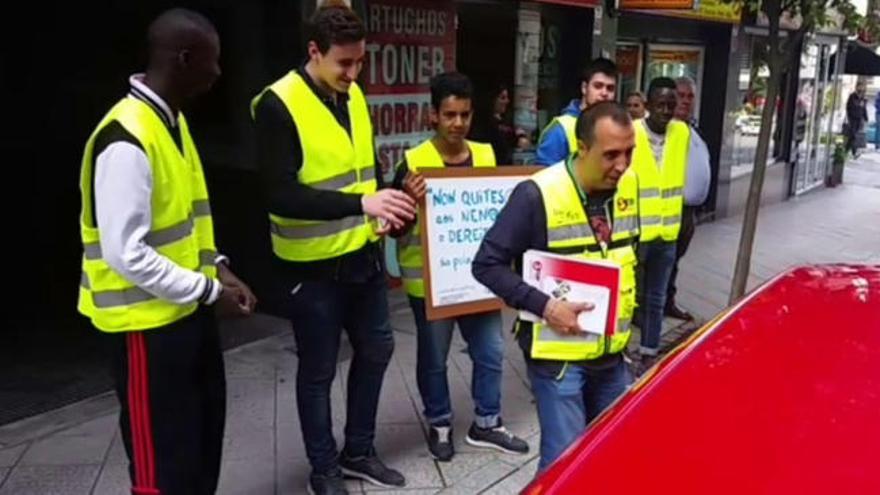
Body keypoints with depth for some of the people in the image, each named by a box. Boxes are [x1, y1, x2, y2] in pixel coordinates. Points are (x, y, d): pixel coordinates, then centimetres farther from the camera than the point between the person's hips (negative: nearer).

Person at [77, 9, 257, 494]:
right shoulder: (127, 141, -24)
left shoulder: (173, 120, 7)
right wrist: (208, 290, -17)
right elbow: (126, 253, -25)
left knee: (203, 432, 22)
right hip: (148, 320, -9)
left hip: (188, 308, 9)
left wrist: (216, 269, 5)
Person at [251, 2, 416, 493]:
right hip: (314, 264, -7)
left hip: (364, 253, 8)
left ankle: (359, 451, 36)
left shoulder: (353, 95, 6)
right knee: (318, 370, 8)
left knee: (376, 348, 17)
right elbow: (280, 195, -25)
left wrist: (385, 205, 0)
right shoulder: (278, 105, -18)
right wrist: (359, 204, -32)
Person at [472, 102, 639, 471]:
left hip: (612, 353, 7)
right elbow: (487, 265, -16)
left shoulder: (628, 186, 1)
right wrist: (543, 305, -22)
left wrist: (628, 297, 8)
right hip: (557, 354, -6)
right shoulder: (538, 194, -20)